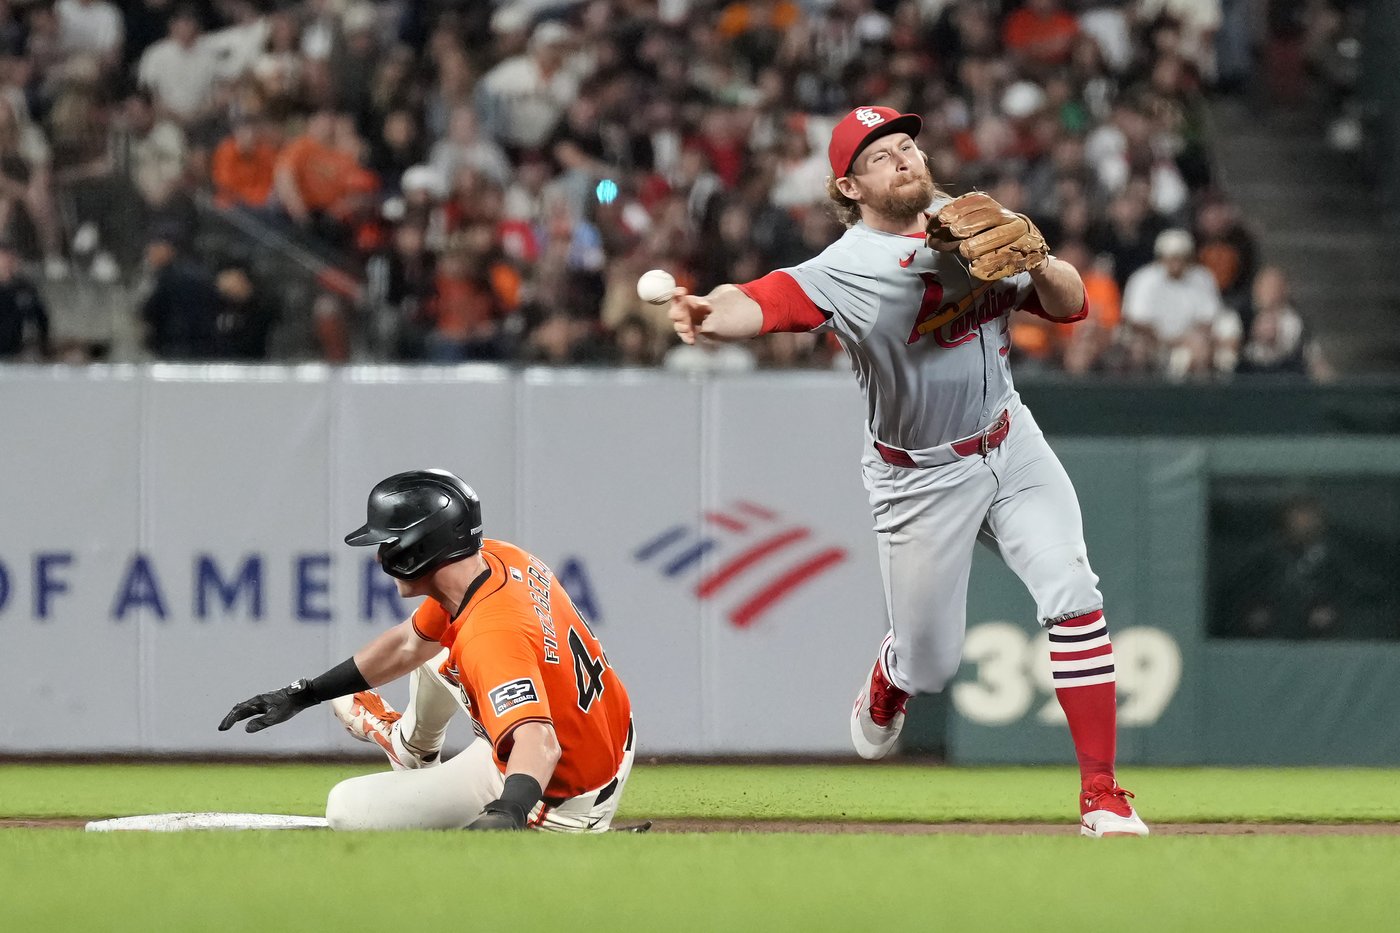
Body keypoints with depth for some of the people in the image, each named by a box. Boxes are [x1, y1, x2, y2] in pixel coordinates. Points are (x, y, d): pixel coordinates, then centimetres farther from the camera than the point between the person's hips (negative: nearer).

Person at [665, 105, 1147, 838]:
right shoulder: (847, 269, -20)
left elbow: (1070, 306, 2)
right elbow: (765, 301, -40)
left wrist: (1036, 261, -21)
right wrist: (708, 316, -63)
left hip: (1010, 447, 3)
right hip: (920, 480, -3)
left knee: (1073, 600, -13)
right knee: (929, 664, 7)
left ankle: (1101, 796, -8)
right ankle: (883, 692, 46)